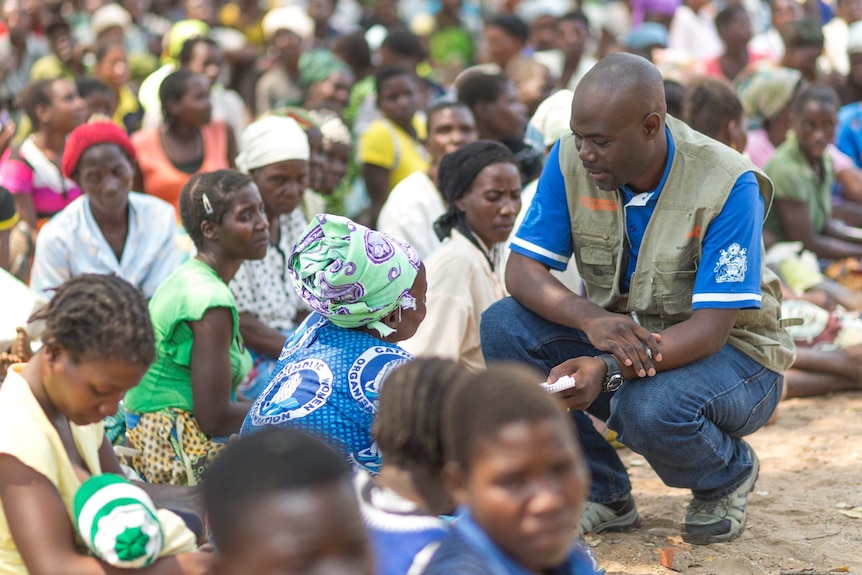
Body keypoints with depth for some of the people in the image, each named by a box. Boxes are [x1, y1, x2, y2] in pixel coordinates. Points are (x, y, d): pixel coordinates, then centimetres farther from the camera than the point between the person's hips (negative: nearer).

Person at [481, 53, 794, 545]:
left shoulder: (728, 185, -24)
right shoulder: (571, 161, -11)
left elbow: (711, 327, -27)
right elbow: (522, 269, -13)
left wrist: (608, 370, -43)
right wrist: (591, 319, -35)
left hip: (731, 351, -5)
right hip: (616, 337, 5)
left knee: (650, 408, -37)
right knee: (503, 326, -20)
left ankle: (730, 475, 2)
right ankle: (604, 494, -3)